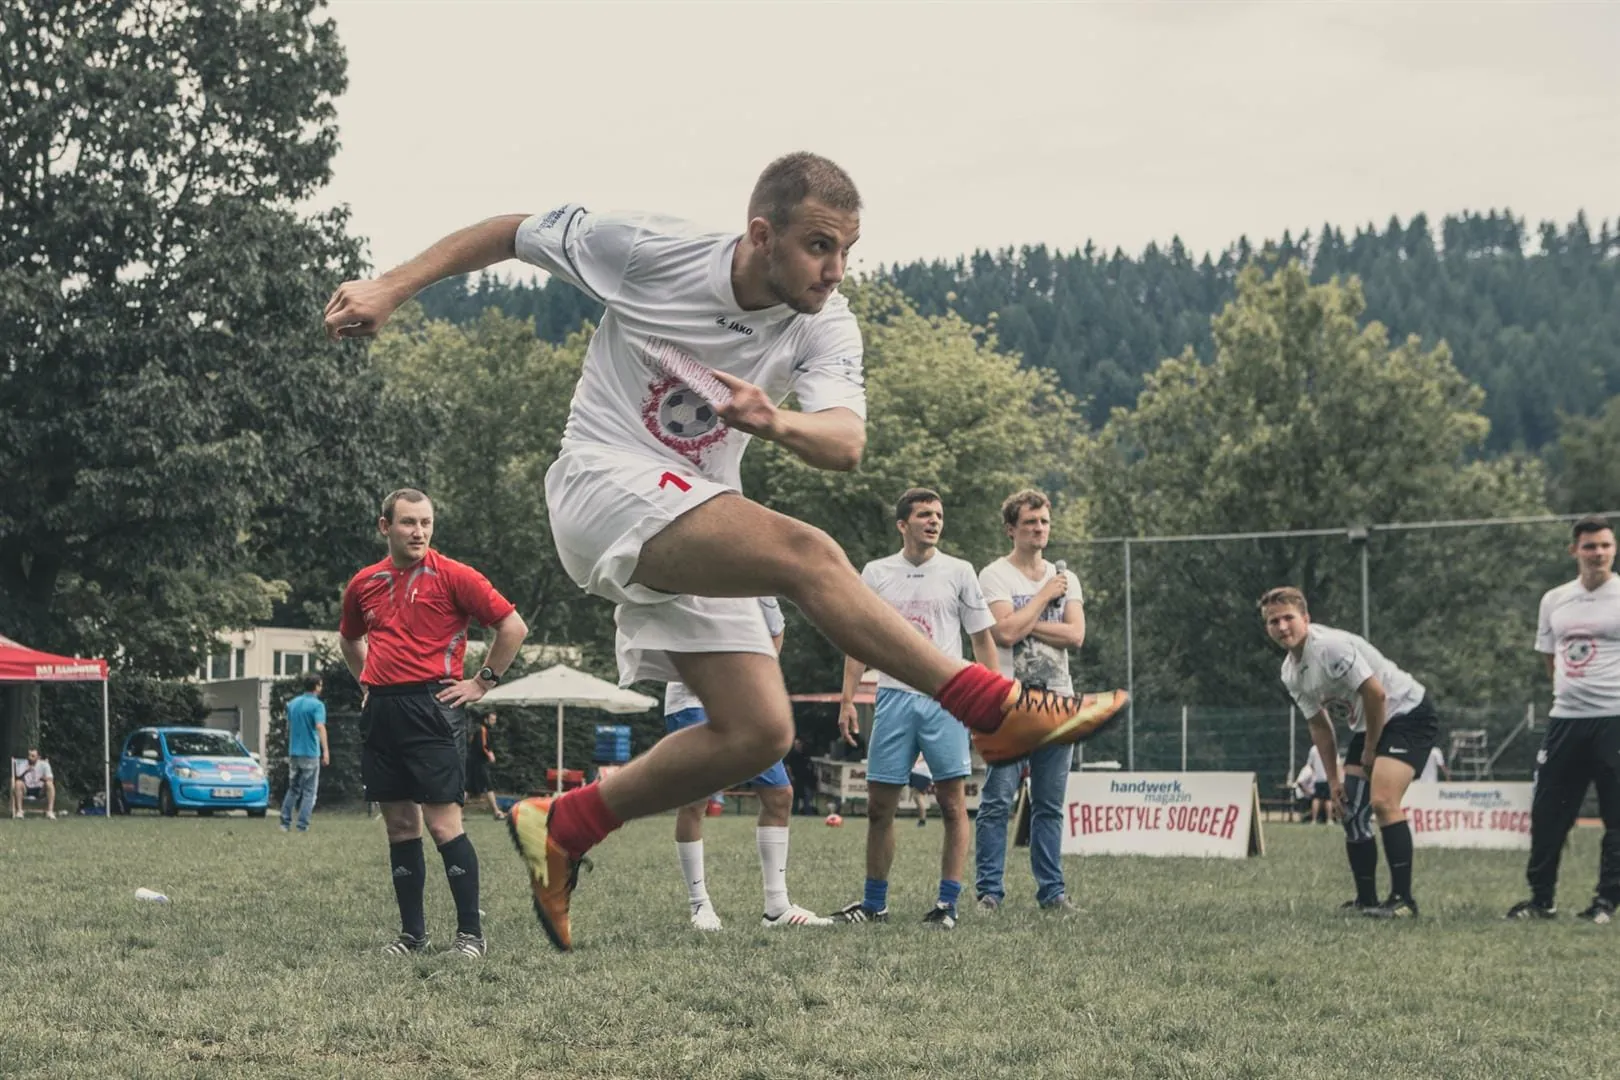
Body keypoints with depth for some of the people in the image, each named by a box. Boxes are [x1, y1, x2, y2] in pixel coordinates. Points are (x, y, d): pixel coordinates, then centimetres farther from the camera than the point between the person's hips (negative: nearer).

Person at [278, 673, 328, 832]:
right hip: (310, 753, -6)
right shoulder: (317, 705, -11)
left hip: (294, 752, 6)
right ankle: (302, 825, -4)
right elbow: (320, 727, -24)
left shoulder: (292, 704, 10)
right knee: (309, 791, 1)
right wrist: (326, 750, -28)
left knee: (293, 789, 15)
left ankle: (285, 822, 10)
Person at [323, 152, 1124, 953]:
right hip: (606, 482, -6)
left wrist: (775, 422, -44)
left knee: (758, 733, -6)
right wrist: (390, 289, -5)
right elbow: (512, 233, 0)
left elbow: (845, 442, -23)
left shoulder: (826, 327, -5)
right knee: (803, 552, -29)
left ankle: (561, 827, 8)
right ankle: (997, 709, -33)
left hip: (695, 539, 6)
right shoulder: (647, 251, -13)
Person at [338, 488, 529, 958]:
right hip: (380, 713, 5)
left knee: (443, 823, -10)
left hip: (432, 707, -5)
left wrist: (482, 682, -1)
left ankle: (471, 933, -5)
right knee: (400, 825, 8)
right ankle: (412, 933, 14)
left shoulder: (453, 576, -4)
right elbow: (349, 640, 32)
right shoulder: (364, 584, 12)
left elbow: (513, 626, -3)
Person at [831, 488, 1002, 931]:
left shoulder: (958, 572, 4)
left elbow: (982, 638, 7)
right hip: (893, 695, 2)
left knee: (952, 804, -4)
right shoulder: (875, 574, 8)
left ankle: (948, 903, 1)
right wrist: (848, 700, 4)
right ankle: (874, 902, 15)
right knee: (879, 806, 4)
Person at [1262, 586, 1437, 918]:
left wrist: (1370, 751, -12)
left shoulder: (1331, 646, -24)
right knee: (1350, 809, 4)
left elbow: (1376, 694, -24)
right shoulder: (1290, 673, 4)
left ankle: (1402, 899, -21)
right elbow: (1319, 726, 15)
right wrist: (1333, 778, 11)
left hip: (1408, 713, -9)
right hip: (1368, 727, 9)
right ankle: (1366, 900, 14)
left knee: (1382, 801, -23)